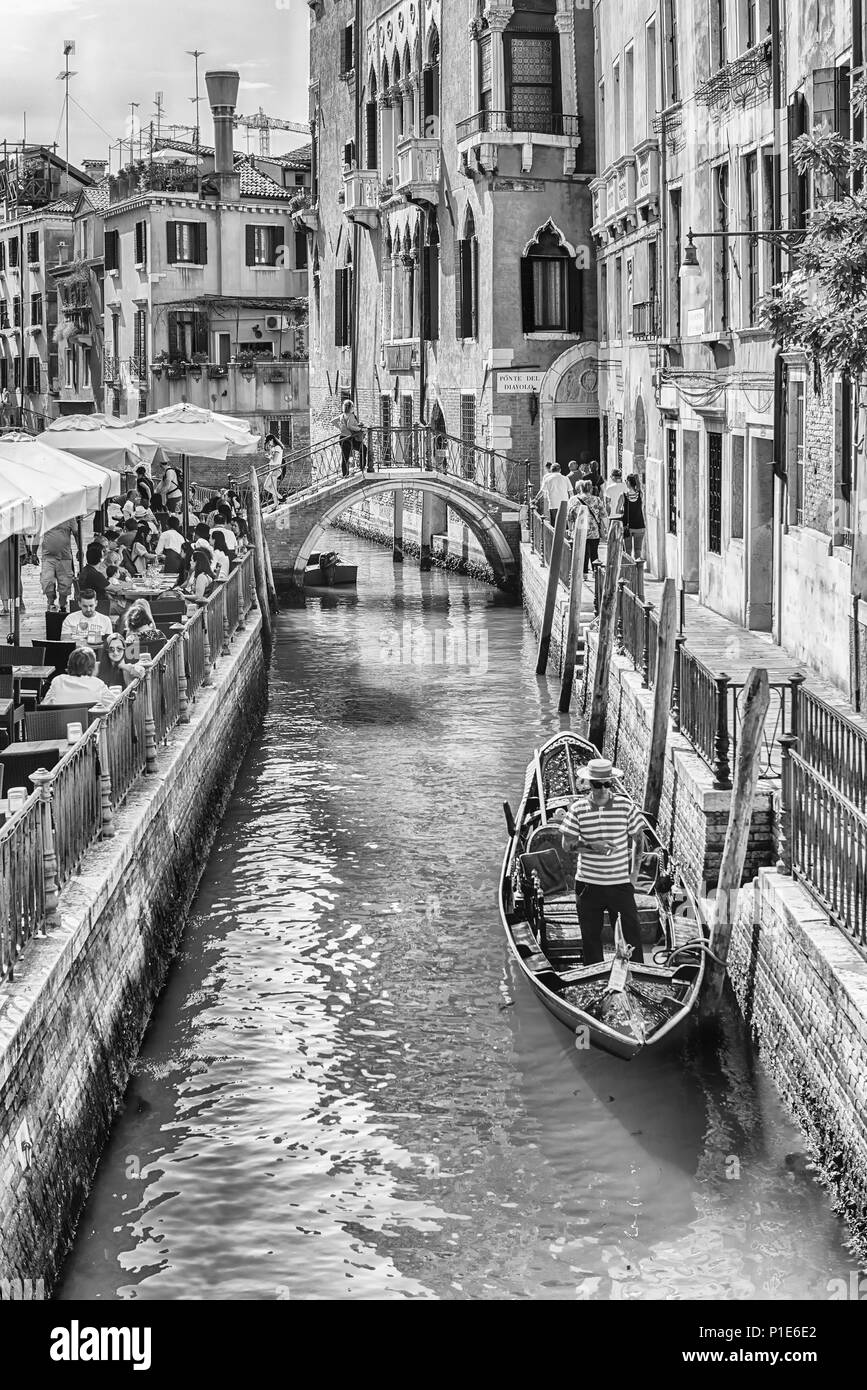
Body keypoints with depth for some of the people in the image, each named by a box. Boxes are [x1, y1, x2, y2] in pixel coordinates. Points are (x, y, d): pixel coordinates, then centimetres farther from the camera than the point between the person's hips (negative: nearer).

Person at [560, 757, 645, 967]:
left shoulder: (626, 806, -6)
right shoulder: (578, 809, -6)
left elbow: (638, 838, 5)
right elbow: (567, 843, -3)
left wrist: (635, 872, 2)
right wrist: (591, 846, -20)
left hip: (620, 882, -1)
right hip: (588, 884, 1)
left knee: (630, 932, 2)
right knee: (590, 935, 12)